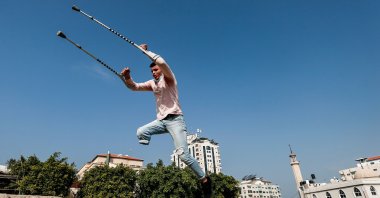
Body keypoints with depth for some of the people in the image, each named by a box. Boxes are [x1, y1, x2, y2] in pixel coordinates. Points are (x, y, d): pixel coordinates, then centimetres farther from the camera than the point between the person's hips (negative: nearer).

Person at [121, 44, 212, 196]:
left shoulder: (168, 78, -3)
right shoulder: (152, 83, 15)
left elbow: (162, 62, -22)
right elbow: (134, 87, 11)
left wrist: (145, 50, -13)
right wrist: (127, 77, -9)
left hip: (174, 119, -7)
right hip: (161, 120, 7)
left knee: (183, 153, -15)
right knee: (140, 132, -15)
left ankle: (204, 179, 2)